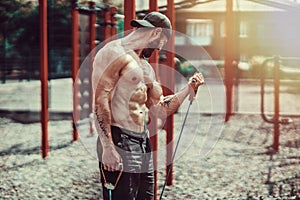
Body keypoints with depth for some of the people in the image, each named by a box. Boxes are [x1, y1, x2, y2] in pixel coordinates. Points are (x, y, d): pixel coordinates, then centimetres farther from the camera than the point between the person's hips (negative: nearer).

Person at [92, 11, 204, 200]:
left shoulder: (146, 67, 20)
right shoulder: (114, 53, -8)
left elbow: (161, 109, 21)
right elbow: (100, 101, -16)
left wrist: (188, 89, 9)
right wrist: (107, 147, -22)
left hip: (144, 143, 9)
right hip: (119, 144, -9)